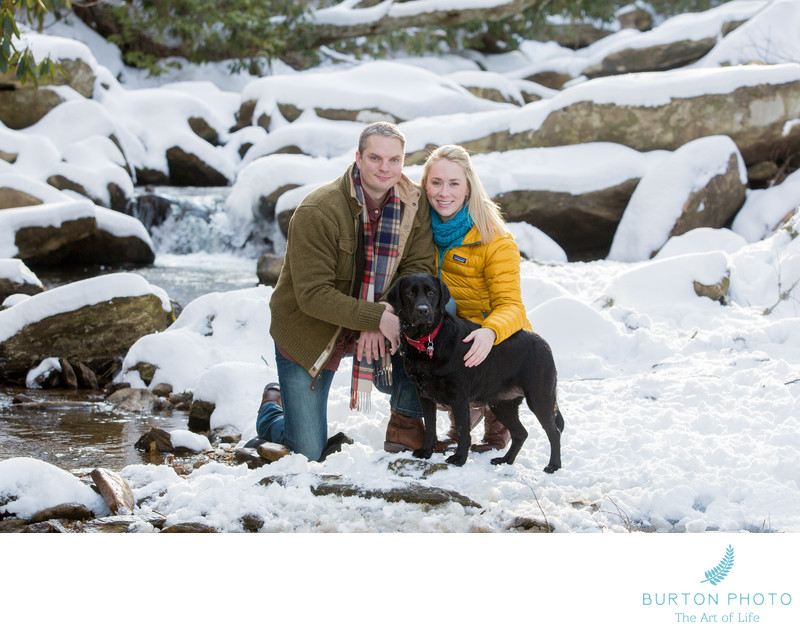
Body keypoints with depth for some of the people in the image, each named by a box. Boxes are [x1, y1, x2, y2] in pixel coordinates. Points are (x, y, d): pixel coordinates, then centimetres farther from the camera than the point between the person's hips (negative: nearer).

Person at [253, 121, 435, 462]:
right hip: (308, 334, -4)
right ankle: (272, 410, 31)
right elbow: (312, 295, -26)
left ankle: (406, 422, 0)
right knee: (309, 453, -5)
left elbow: (419, 267, -10)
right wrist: (375, 317, -33)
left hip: (377, 324, 4)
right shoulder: (317, 212, -24)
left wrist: (385, 314, -28)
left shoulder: (414, 204, -8)